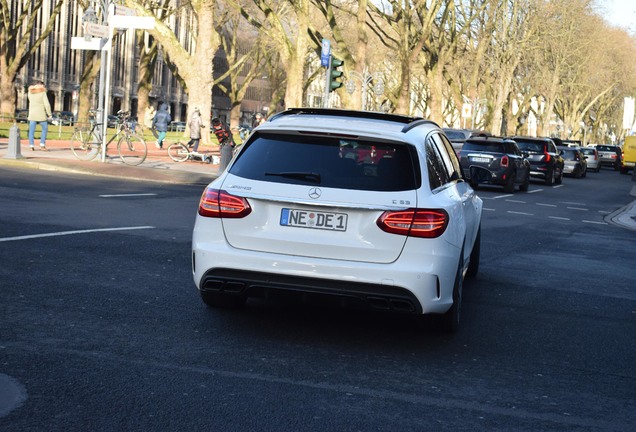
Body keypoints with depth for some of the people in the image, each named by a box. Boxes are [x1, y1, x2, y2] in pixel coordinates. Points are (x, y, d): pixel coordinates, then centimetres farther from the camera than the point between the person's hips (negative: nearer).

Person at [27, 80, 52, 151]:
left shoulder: (30, 92, 6)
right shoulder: (43, 93, -7)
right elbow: (47, 104, -12)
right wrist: (49, 114, -5)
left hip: (32, 114, 3)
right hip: (41, 114, -3)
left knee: (31, 130, 5)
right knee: (44, 129, 11)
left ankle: (31, 145, 0)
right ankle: (42, 144, 3)